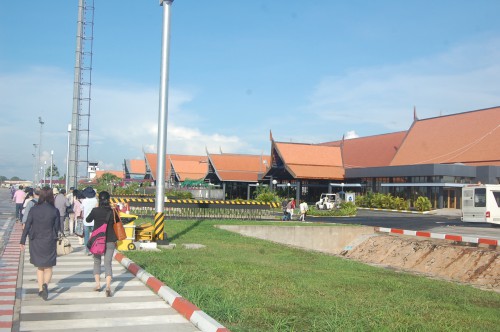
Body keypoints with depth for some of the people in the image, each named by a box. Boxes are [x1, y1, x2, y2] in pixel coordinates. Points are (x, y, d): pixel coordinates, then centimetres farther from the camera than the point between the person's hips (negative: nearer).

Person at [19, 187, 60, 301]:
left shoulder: (33, 210, -6)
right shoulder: (54, 211, -10)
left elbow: (27, 226, -5)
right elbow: (57, 228, -4)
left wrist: (22, 241, 1)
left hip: (36, 242, 2)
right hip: (49, 242, -2)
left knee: (39, 267, 18)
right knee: (48, 267, 9)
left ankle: (40, 289, 20)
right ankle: (45, 284, -17)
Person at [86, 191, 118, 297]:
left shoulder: (95, 210, -10)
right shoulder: (112, 211, -6)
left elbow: (87, 220, 7)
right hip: (110, 241, 0)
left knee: (97, 262, 18)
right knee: (108, 263, 2)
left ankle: (98, 284, 16)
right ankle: (108, 286, -15)